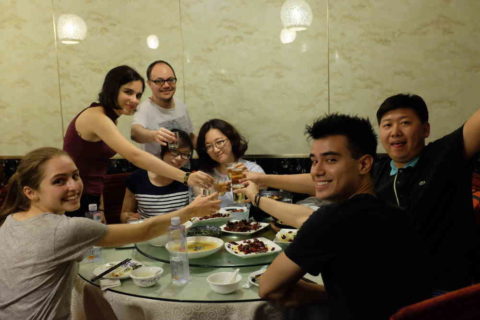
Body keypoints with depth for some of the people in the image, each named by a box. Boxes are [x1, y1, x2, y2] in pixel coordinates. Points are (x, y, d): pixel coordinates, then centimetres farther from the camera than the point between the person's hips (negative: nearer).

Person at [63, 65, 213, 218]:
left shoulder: (108, 117, 8)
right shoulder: (96, 117, -21)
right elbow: (135, 155, -34)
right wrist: (186, 177, -39)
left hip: (90, 199, 9)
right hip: (74, 201, -9)